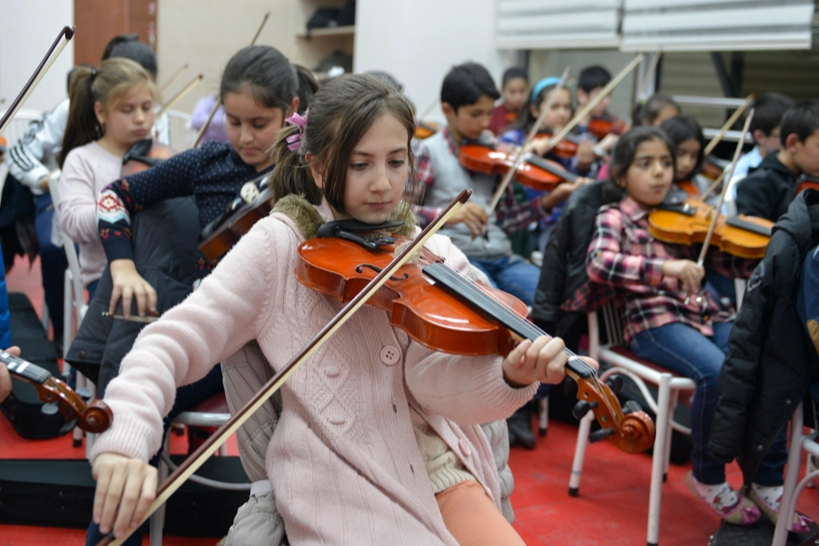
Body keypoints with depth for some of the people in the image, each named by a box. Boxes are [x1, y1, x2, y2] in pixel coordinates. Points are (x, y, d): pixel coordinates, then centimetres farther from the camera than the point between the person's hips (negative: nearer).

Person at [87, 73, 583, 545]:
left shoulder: (430, 254, 2)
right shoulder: (280, 246, -6)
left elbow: (436, 382, -11)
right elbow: (170, 345, -10)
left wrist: (513, 375, -33)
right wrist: (125, 440, -29)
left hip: (440, 474, 4)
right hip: (342, 492, -3)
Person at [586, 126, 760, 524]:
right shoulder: (615, 218, 4)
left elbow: (739, 265, 14)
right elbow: (597, 264, -17)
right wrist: (665, 268, -28)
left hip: (707, 315, 5)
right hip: (655, 322, -5)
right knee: (718, 372, -31)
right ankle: (707, 477, -7)